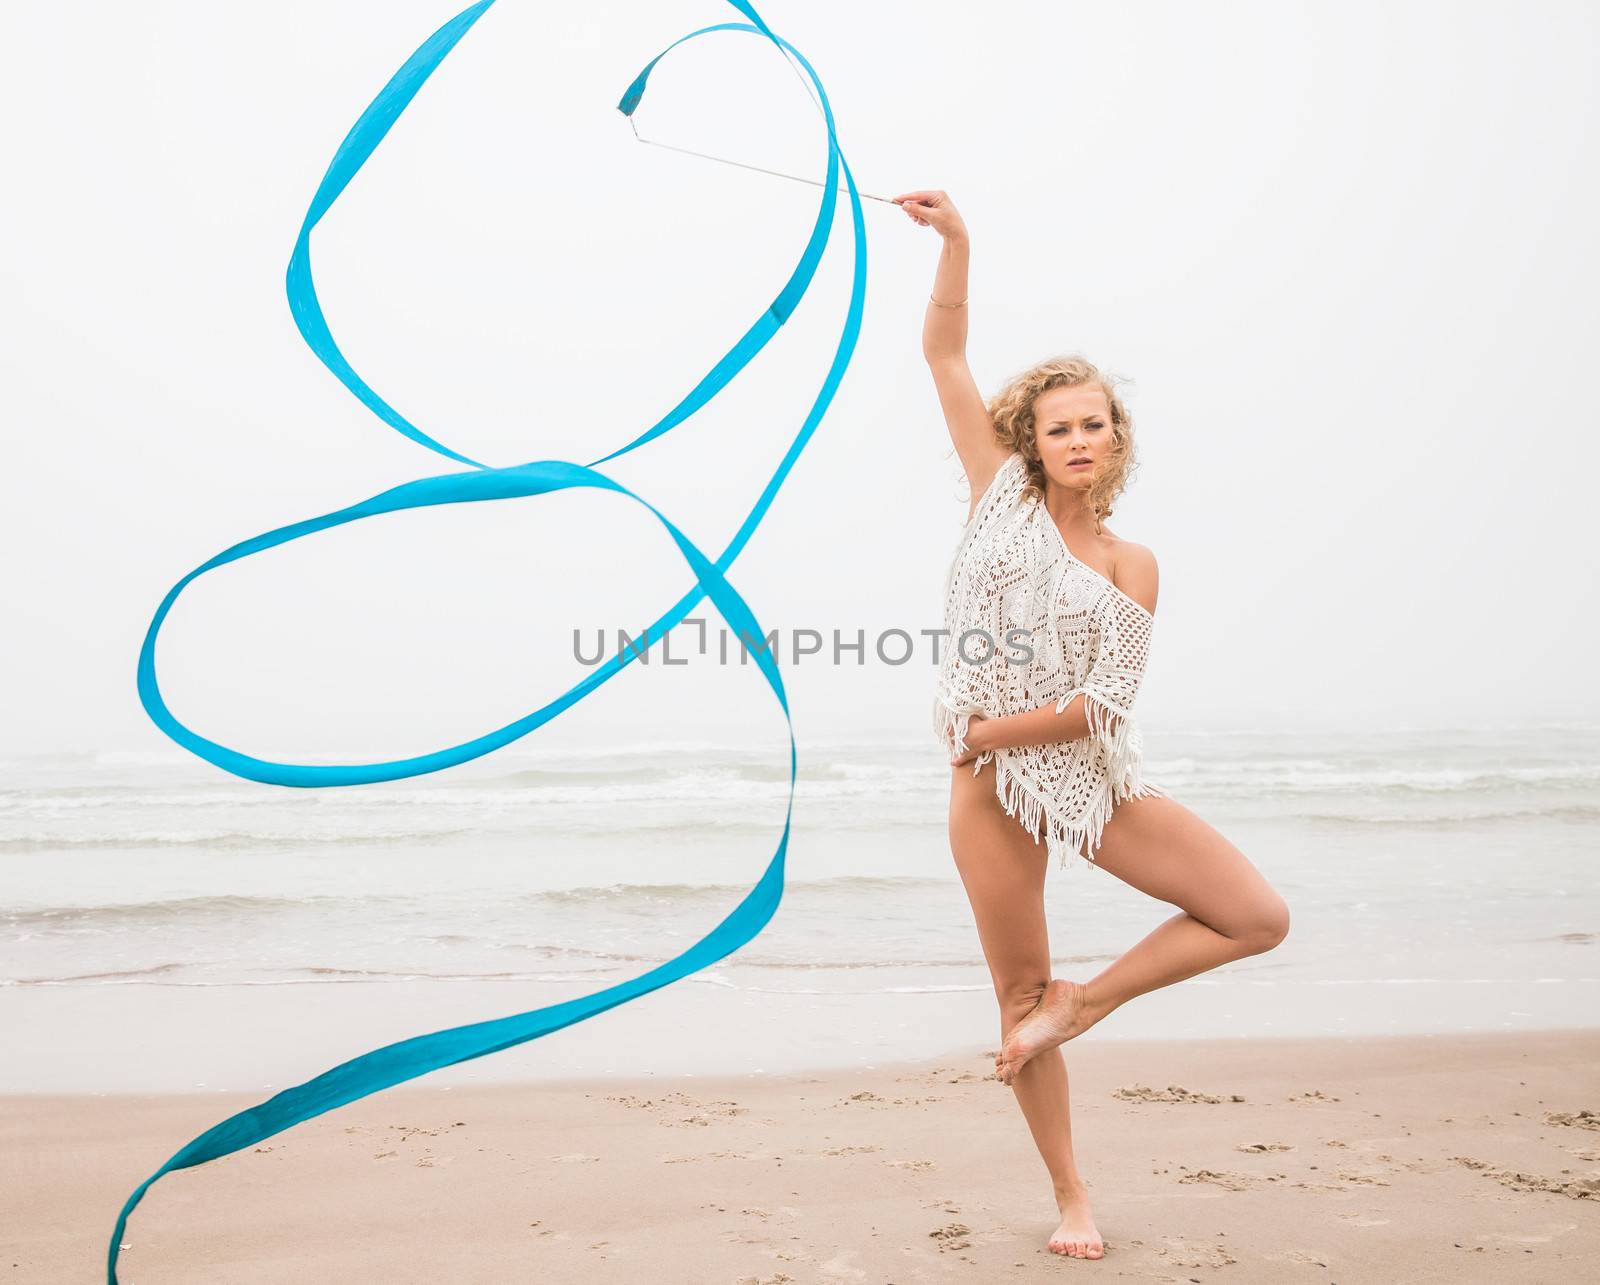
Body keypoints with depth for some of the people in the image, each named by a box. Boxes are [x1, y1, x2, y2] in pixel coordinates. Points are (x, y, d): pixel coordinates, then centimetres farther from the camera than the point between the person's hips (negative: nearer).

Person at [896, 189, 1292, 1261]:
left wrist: (986, 730, -13)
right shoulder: (1001, 490, 3)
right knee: (1019, 993, 5)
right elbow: (945, 354, 0)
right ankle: (1072, 1199, 21)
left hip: (1095, 775, 1)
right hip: (994, 784, -1)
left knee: (1258, 917, -6)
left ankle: (1084, 1002, 9)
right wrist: (955, 242, -8)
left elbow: (1105, 704, -9)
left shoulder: (1132, 567, 1)